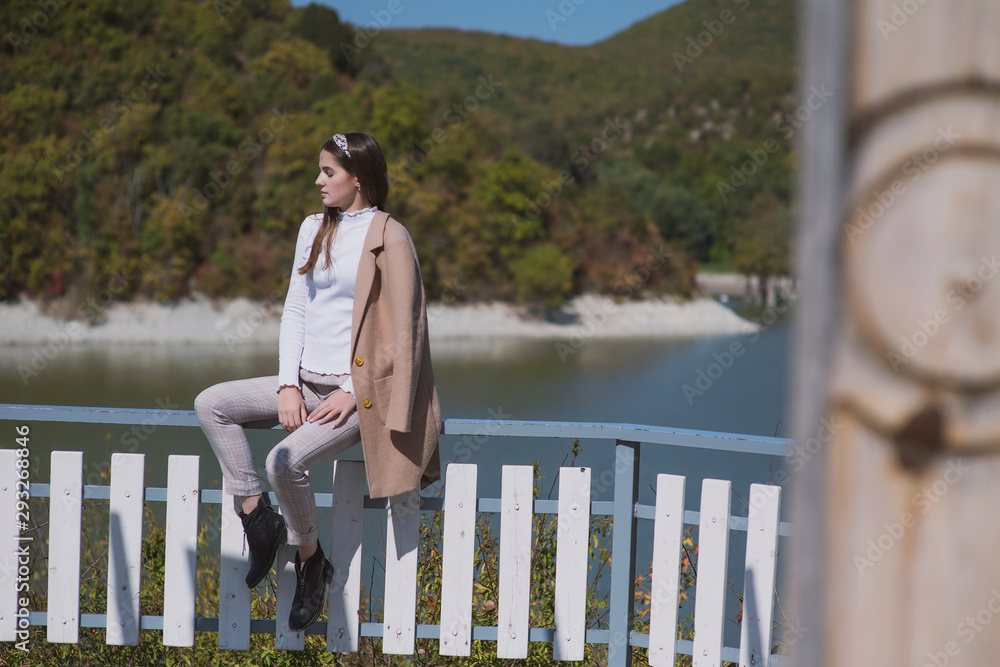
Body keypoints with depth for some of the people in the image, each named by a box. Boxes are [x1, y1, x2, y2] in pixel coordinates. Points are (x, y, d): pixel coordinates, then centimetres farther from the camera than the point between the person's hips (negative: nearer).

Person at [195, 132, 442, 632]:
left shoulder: (388, 237, -9)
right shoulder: (314, 229, 12)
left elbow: (401, 329, -10)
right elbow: (294, 310, 11)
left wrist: (353, 393, -15)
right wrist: (288, 385, -2)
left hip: (356, 387, -8)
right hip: (307, 382, 8)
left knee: (286, 460, -28)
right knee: (210, 404, -5)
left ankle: (310, 559, -2)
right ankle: (257, 517, 0)